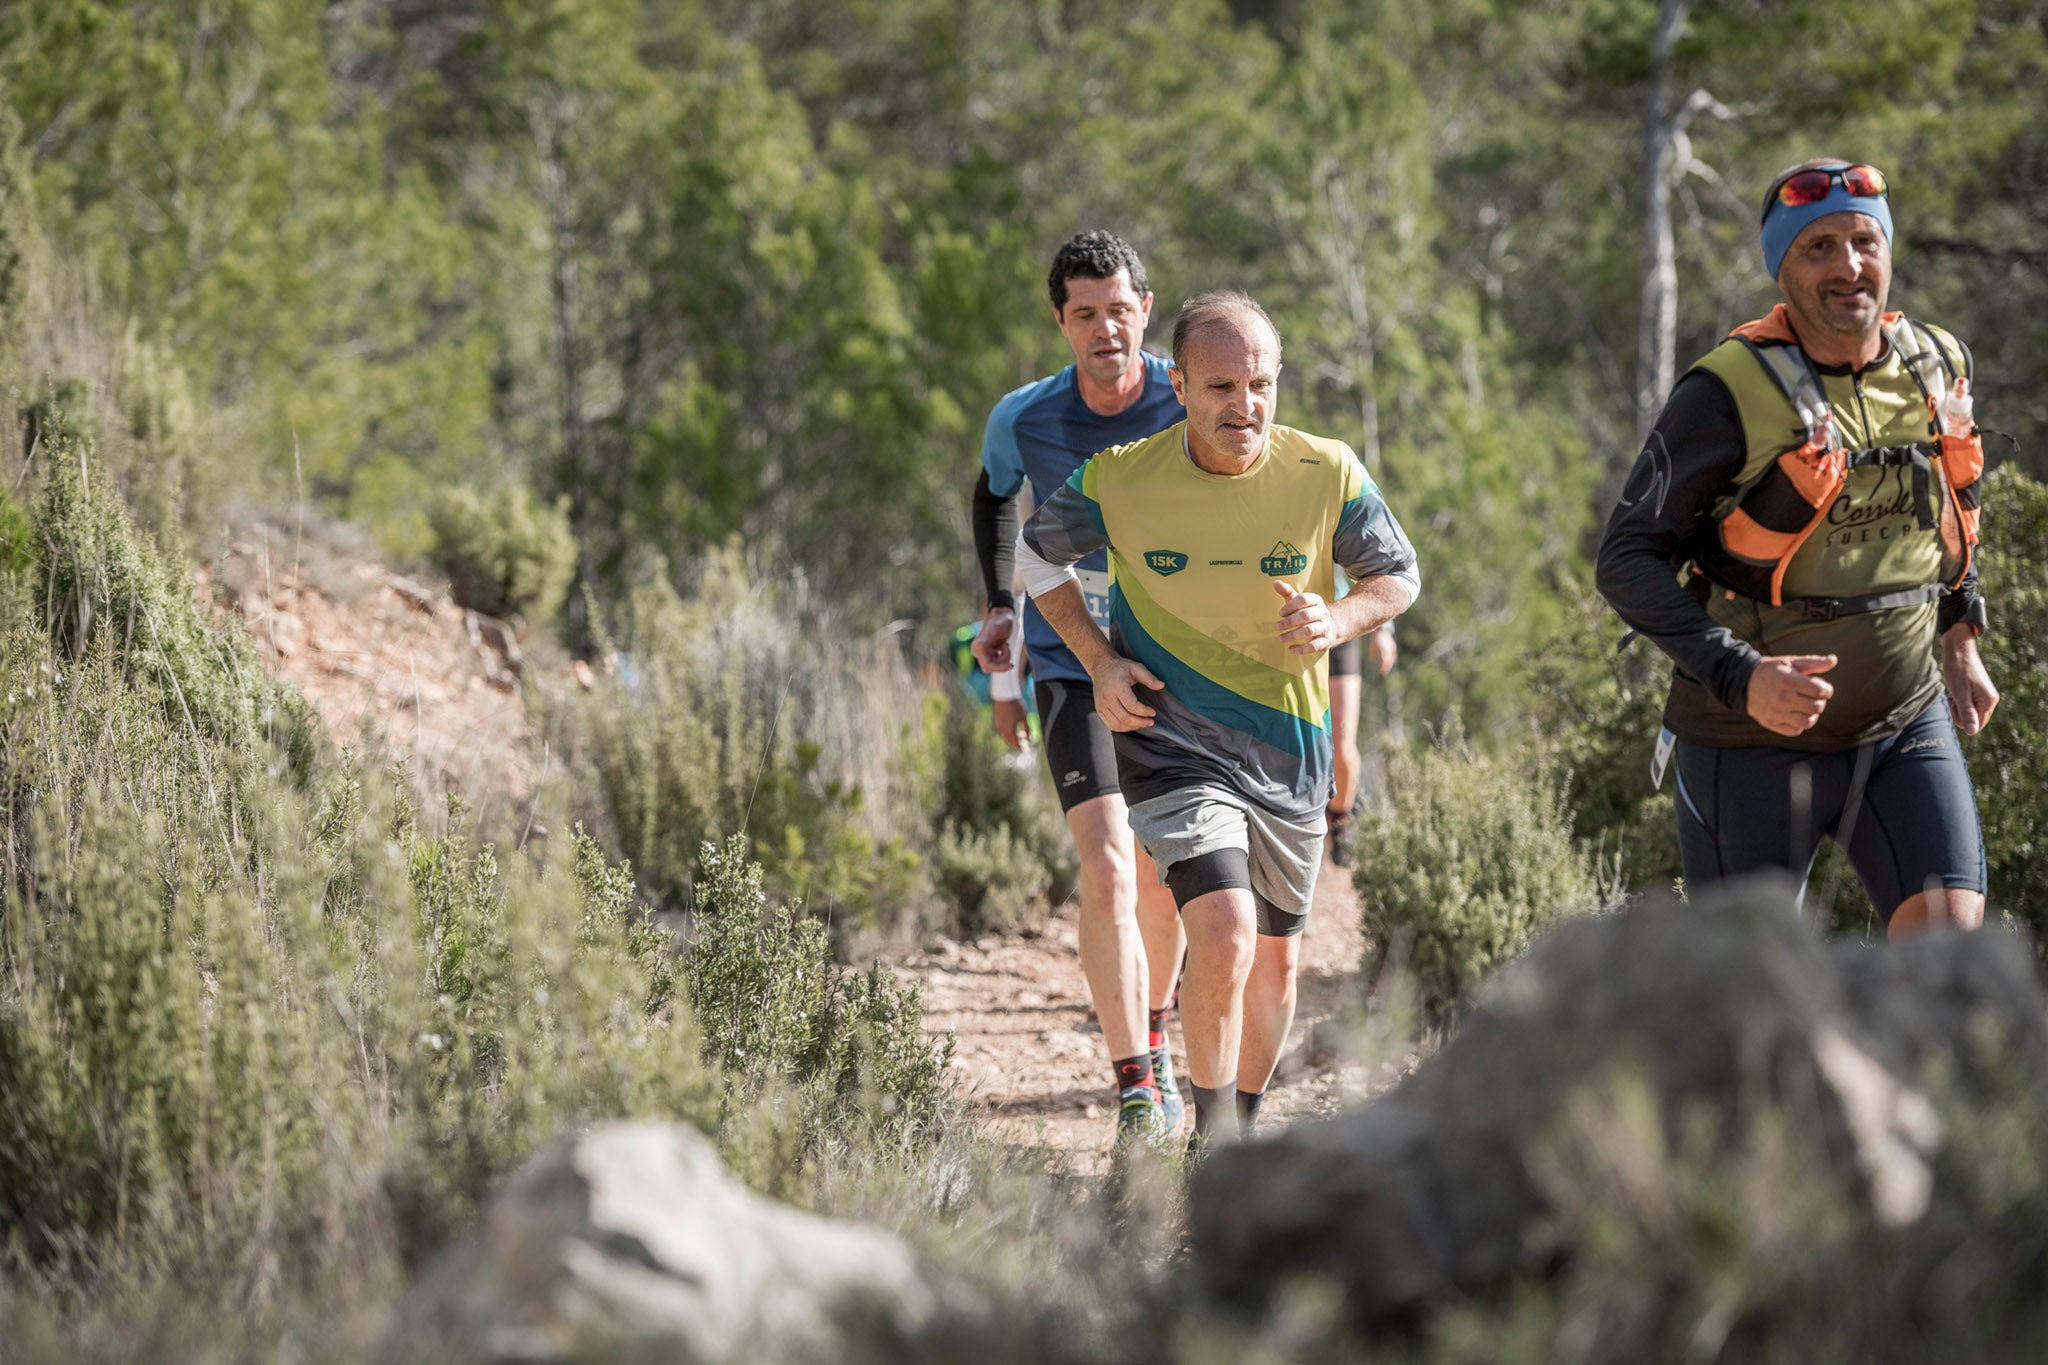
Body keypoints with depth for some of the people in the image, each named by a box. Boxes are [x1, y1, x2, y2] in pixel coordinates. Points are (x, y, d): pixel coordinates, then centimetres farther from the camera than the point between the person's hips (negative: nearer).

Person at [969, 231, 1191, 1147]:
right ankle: (1136, 1090, -19)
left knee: (1162, 878, 14)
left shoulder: (1192, 408, -10)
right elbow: (995, 494, 16)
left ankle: (1153, 1035, 40)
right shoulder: (1024, 420, -8)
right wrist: (999, 608, 11)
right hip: (1074, 670, -1)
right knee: (1107, 872, -18)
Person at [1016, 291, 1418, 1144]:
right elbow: (1038, 553, 7)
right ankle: (1212, 1139, -6)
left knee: (1275, 961, 14)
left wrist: (1339, 620, -17)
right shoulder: (1119, 480, -12)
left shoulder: (1327, 475, -11)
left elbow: (1398, 575, 5)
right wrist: (1099, 660, -5)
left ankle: (1246, 1127, 38)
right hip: (1172, 743, -3)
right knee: (1223, 940, -22)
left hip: (1289, 750, 3)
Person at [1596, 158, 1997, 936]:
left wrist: (1960, 641, 19)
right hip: (1756, 737, -4)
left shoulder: (1937, 367, 1)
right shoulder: (1732, 391, -17)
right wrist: (1741, 676, -28)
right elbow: (1627, 561, -17)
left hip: (1904, 724, 4)